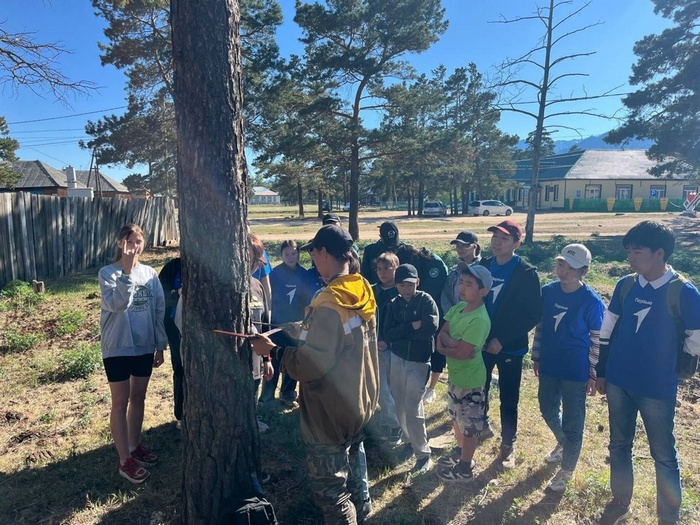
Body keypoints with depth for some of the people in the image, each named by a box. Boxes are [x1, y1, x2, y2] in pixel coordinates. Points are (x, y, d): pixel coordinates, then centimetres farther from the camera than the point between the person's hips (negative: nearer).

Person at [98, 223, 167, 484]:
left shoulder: (150, 274, 1)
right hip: (117, 348, -4)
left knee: (138, 397, 17)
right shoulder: (108, 273, -11)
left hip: (144, 347, 4)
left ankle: (134, 445, 35)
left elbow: (159, 311, 6)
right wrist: (127, 270, -33)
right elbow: (117, 304, -29)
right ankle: (125, 460, 16)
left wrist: (160, 345, 7)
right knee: (121, 402, 6)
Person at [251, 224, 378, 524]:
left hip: (331, 413, -9)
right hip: (360, 402, 9)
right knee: (352, 473, 27)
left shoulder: (329, 303, -26)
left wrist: (274, 350, -15)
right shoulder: (364, 292, 0)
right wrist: (303, 332, 11)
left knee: (329, 488, 8)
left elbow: (310, 364, -28)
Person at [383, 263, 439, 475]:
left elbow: (430, 327, -26)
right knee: (400, 406, 15)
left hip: (419, 361, -5)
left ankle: (423, 453, 9)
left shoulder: (426, 301, -10)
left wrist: (400, 332, -17)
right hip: (397, 359, 5)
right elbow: (388, 334, -8)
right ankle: (408, 440, 36)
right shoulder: (394, 304, 2)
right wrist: (412, 326, -20)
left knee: (413, 408, -4)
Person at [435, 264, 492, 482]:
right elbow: (441, 333, -2)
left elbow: (461, 353, -28)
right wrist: (453, 342, -23)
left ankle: (465, 468, 29)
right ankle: (459, 452, 47)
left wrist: (442, 347, -11)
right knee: (456, 417, 26)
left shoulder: (479, 320, -28)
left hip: (470, 380, -8)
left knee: (469, 425, 11)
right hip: (454, 374, 8)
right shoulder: (459, 307, -2)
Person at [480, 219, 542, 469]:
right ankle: (483, 426, 41)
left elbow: (534, 314, -13)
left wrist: (503, 340, -17)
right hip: (481, 343, 4)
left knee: (508, 399, 9)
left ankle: (508, 445, 27)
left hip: (510, 347, -4)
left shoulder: (527, 273, -12)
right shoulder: (483, 267, 1)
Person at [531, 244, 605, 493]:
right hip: (549, 366, 5)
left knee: (572, 421, 8)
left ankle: (566, 470, 28)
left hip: (576, 371, -5)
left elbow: (597, 340, -10)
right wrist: (536, 357, 10)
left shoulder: (592, 301, -16)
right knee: (548, 409, 22)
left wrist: (594, 374, -7)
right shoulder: (547, 291, -3)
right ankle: (562, 443, 52)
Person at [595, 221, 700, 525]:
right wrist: (601, 372, 9)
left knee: (664, 455, 12)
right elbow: (606, 331, 6)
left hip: (657, 389, -4)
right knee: (619, 445, 18)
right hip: (618, 382, 4)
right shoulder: (625, 285, -2)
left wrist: (666, 360, 6)